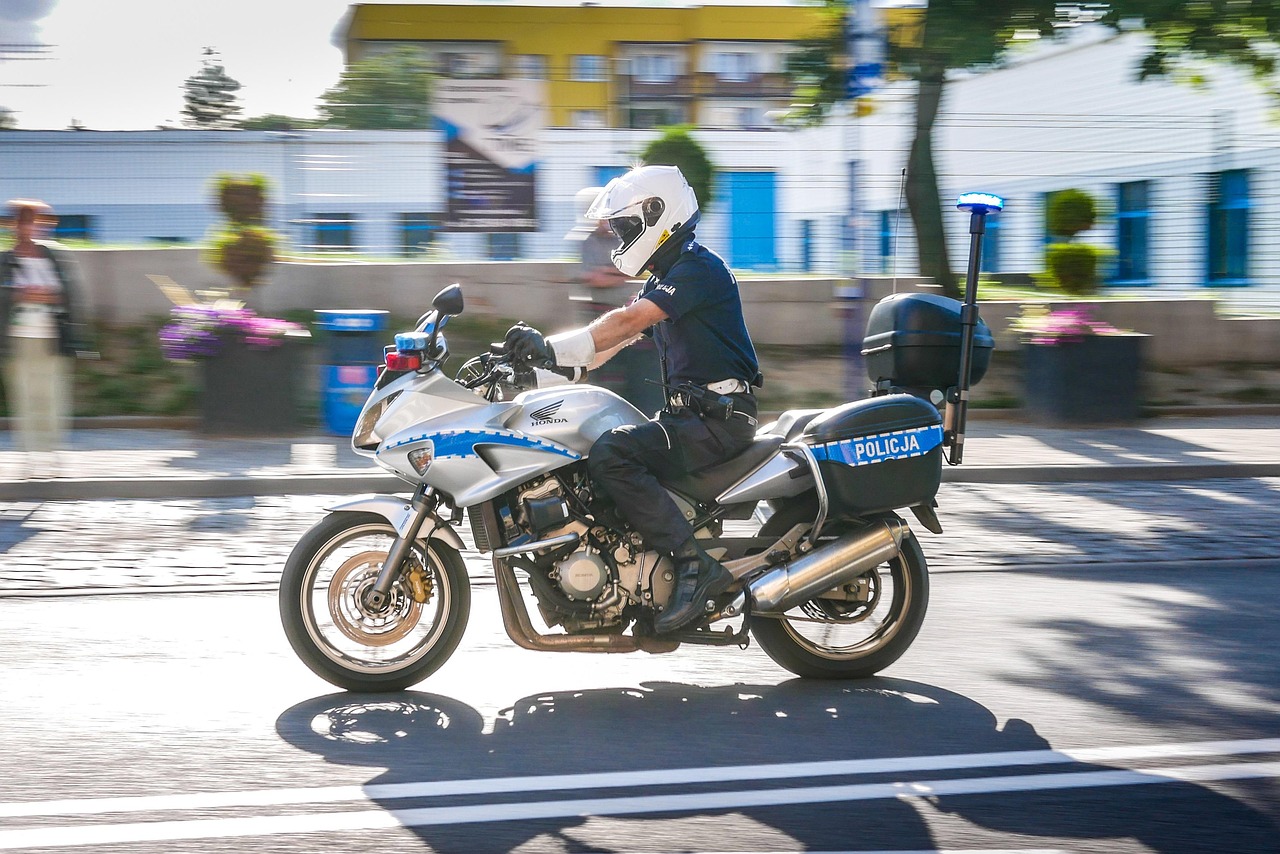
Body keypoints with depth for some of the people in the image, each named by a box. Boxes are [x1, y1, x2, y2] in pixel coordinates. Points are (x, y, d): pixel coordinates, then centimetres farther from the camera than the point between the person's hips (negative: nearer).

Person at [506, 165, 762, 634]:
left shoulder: (698, 267, -11)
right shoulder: (663, 280, 21)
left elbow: (627, 322, -23)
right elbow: (611, 341, 18)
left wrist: (553, 347, -28)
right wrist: (540, 354, 6)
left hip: (720, 418, -10)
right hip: (689, 414, 10)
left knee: (610, 454, -28)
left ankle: (695, 564, -27)